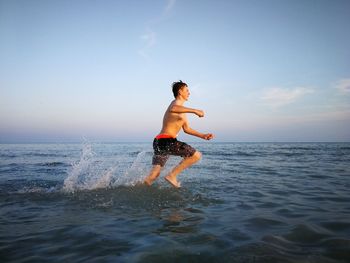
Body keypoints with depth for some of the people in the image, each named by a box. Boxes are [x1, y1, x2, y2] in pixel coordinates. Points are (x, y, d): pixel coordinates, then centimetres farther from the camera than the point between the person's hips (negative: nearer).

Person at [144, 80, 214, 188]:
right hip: (165, 140, -10)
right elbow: (172, 109, -33)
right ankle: (172, 175, -4)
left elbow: (187, 129, 30)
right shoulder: (176, 103, -6)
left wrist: (203, 136, 21)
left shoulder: (182, 111, 26)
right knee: (196, 155, -10)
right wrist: (194, 110, -36)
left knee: (153, 176, 7)